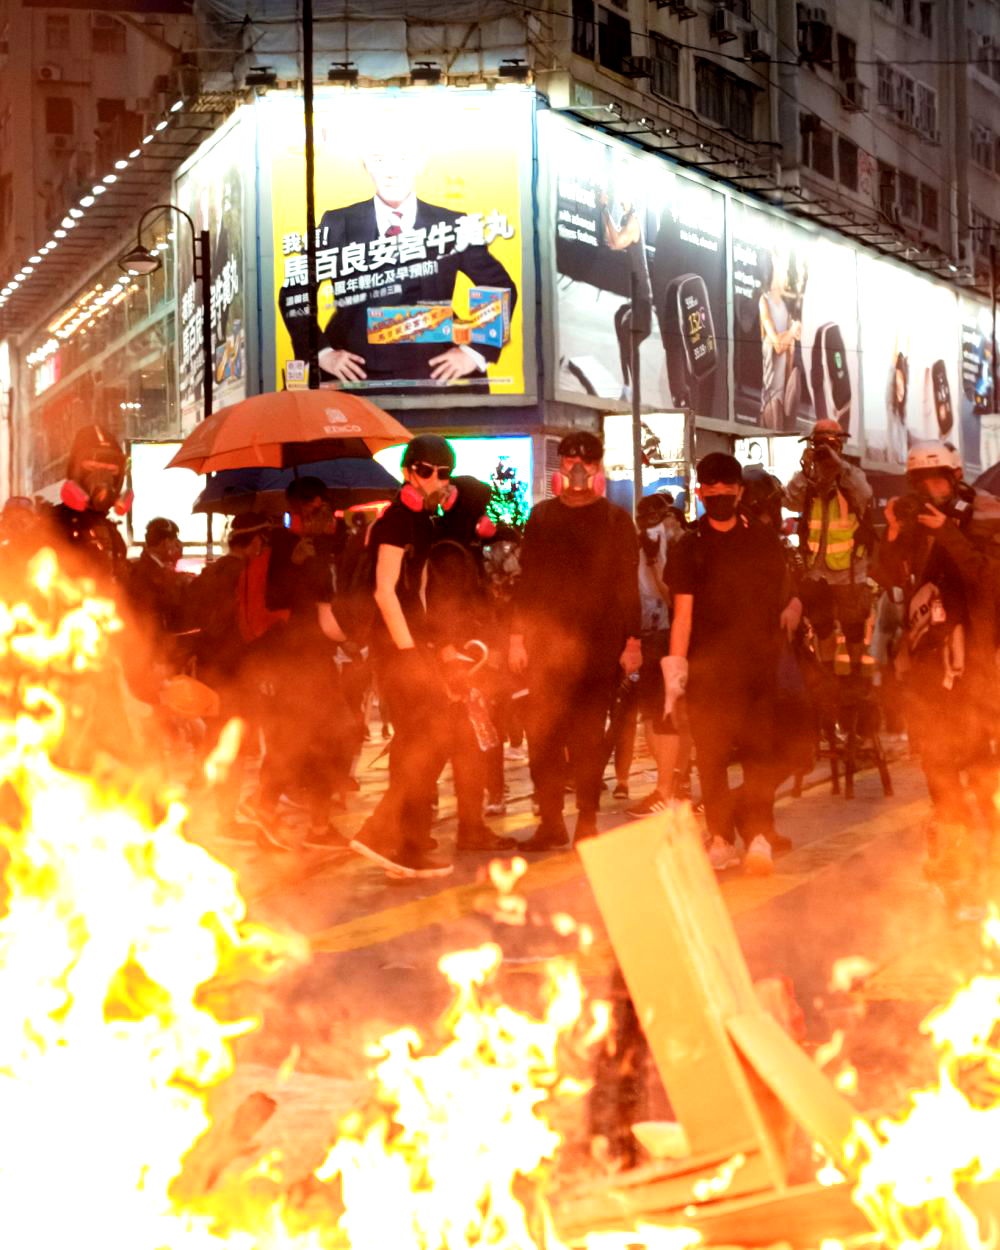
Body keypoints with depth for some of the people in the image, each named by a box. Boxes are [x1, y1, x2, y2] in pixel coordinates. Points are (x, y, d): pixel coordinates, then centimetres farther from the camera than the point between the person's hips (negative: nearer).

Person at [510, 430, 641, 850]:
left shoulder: (616, 520, 5)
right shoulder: (542, 516, 11)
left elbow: (628, 584, 3)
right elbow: (527, 579, 11)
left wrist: (632, 640, -4)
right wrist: (518, 635, 4)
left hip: (598, 643, -2)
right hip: (547, 640, 2)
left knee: (587, 735, 0)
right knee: (542, 733, -1)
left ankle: (587, 820, 9)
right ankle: (550, 820, 7)